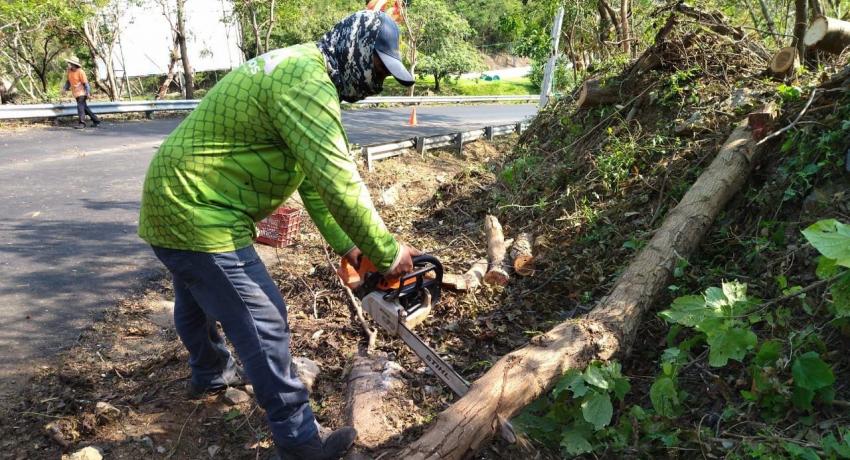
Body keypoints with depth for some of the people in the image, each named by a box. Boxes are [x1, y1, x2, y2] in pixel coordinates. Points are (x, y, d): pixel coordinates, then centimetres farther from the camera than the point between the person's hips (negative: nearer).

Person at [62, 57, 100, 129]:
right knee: (84, 107, 12)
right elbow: (68, 81, 18)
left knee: (80, 106, -14)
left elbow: (85, 82, -15)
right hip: (76, 93, 8)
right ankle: (96, 120, 21)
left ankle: (82, 123, -12)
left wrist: (88, 93, -19)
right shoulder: (69, 71, 6)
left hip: (82, 92, -8)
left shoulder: (80, 72, -14)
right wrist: (64, 88, 9)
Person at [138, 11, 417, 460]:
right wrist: (386, 252, -18)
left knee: (196, 300, 30)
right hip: (197, 214, -11)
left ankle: (211, 374, 55)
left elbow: (312, 176, 11)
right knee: (263, 322, -5)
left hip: (175, 202, 11)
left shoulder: (297, 71, 11)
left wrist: (344, 245, 8)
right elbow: (337, 180, -28)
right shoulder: (306, 81, -23)